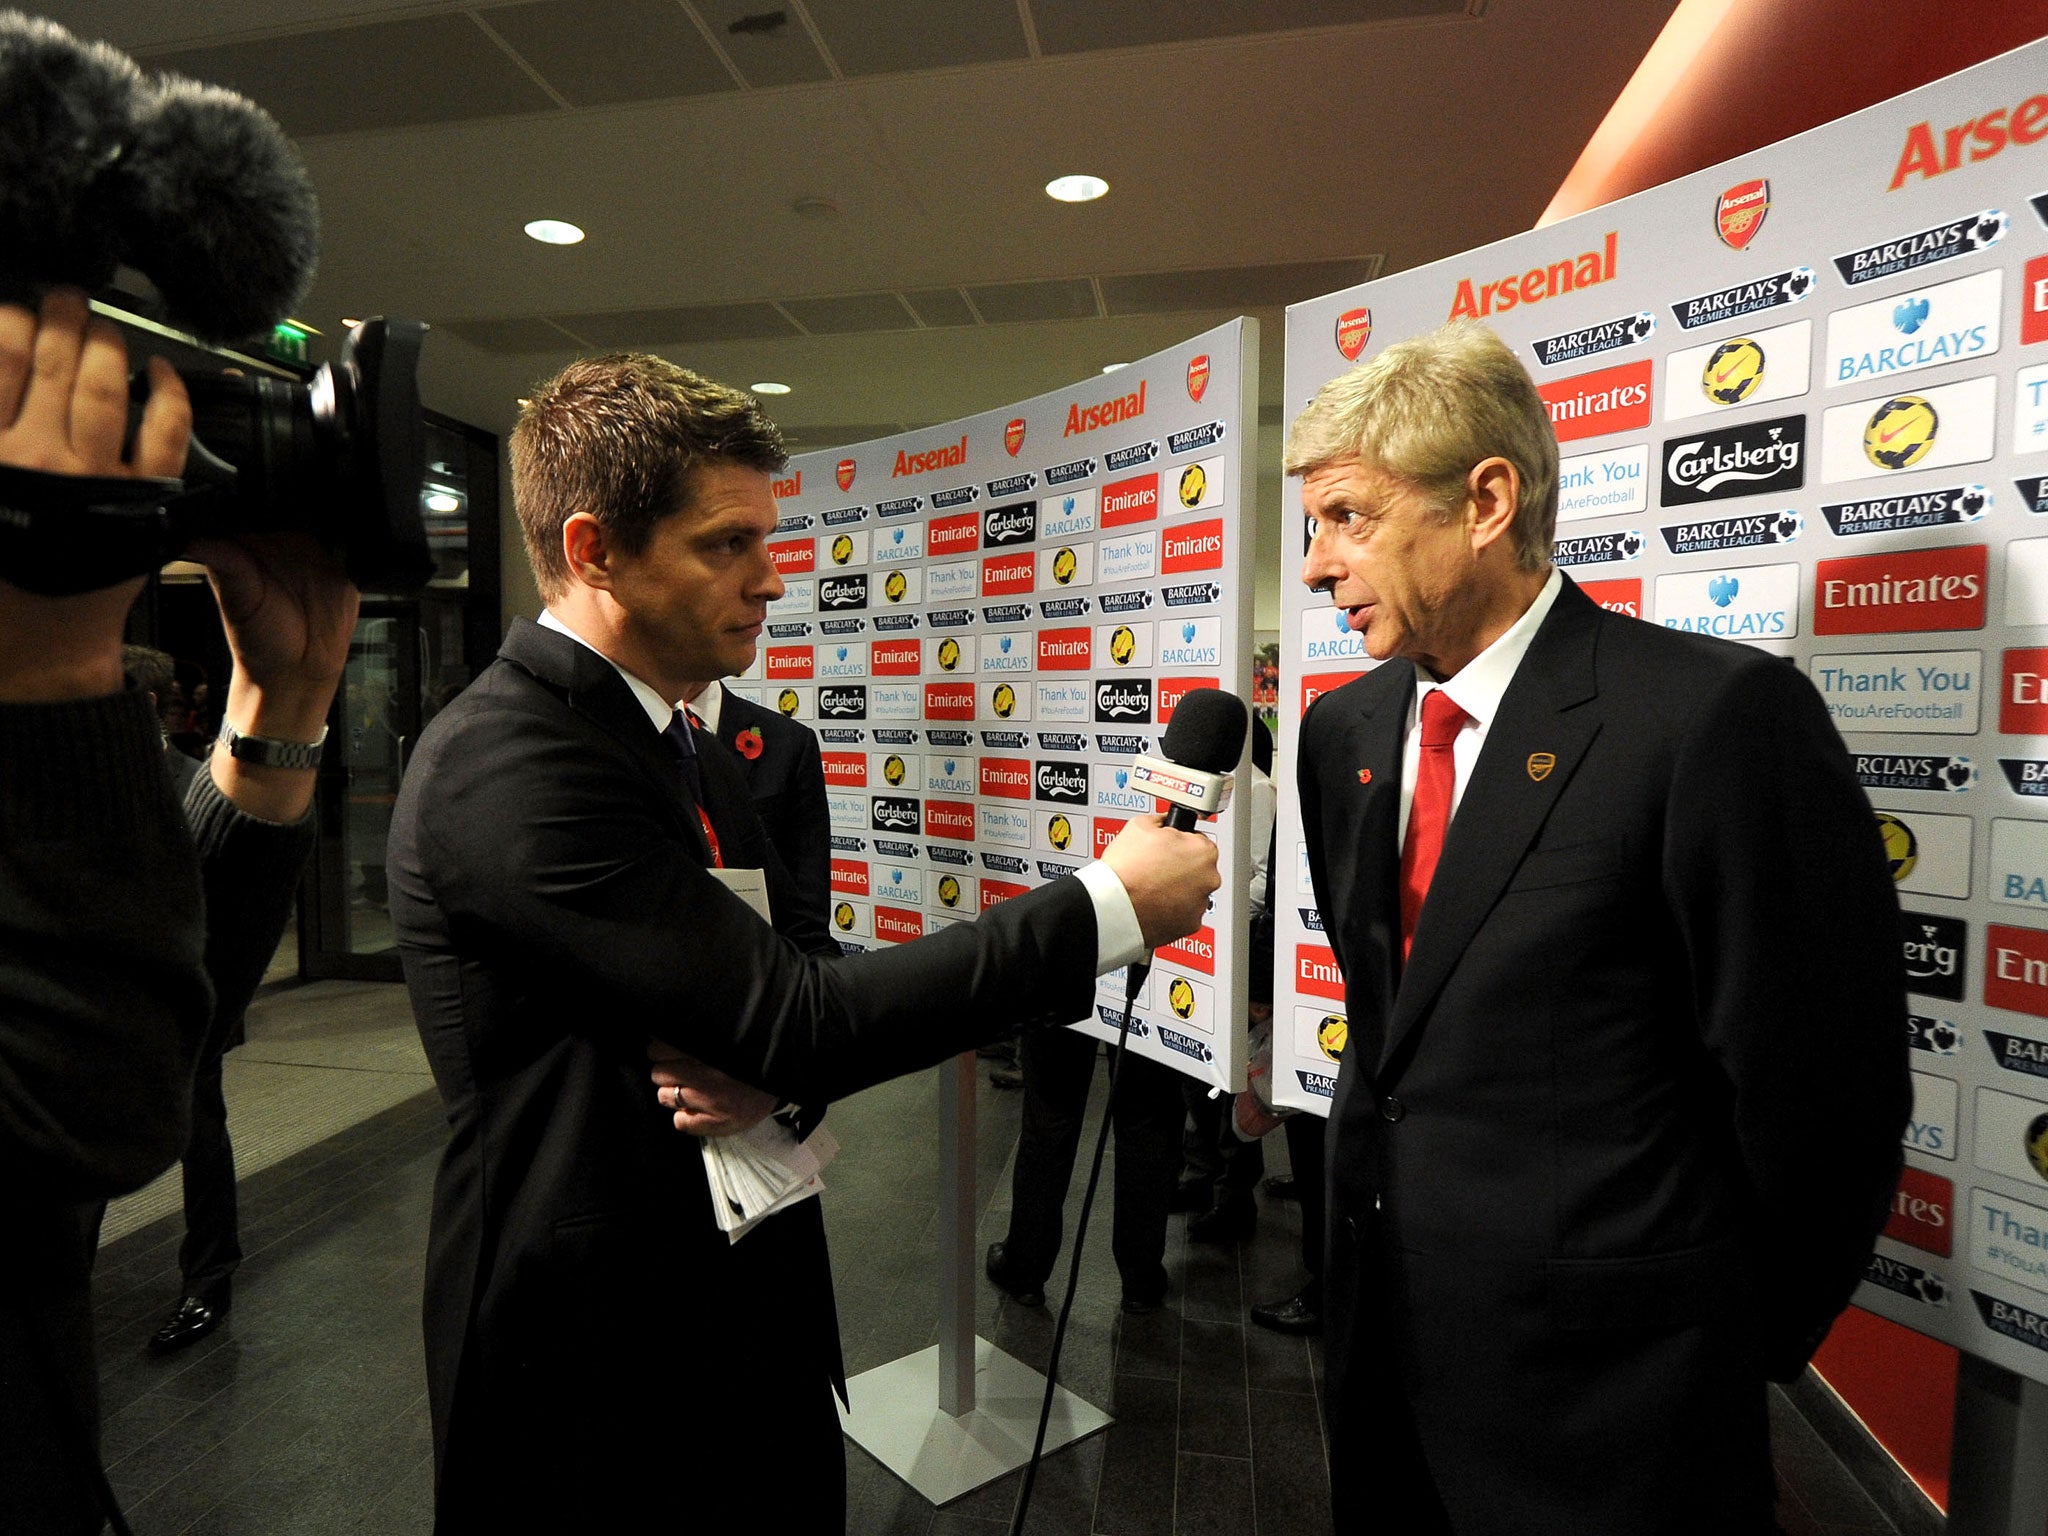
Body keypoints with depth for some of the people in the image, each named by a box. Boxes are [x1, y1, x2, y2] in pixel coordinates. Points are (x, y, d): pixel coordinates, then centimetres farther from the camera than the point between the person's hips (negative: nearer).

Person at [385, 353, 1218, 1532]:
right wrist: (1109, 907, -22)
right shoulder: (505, 763, -23)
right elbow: (799, 1020, -27)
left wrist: (772, 1074, -15)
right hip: (603, 1371, -7)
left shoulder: (691, 755, 6)